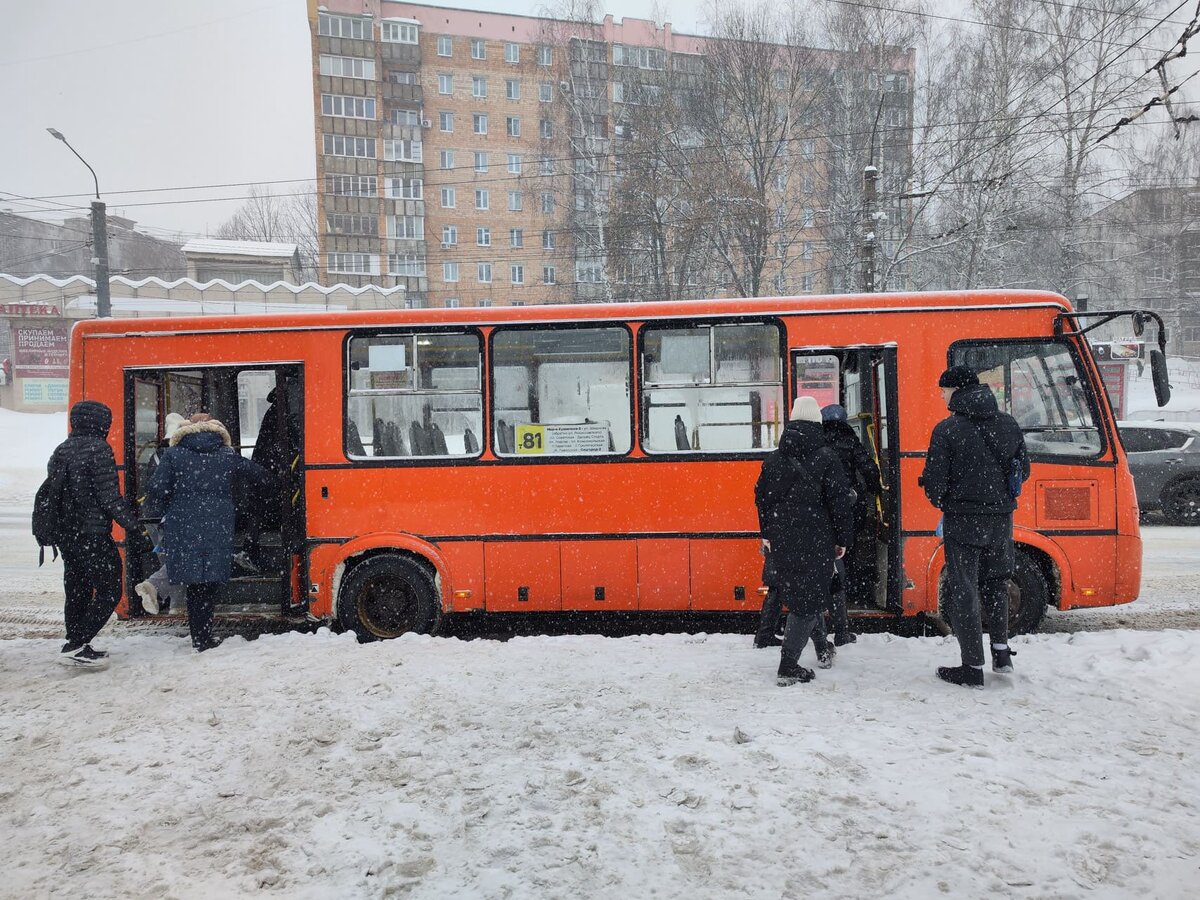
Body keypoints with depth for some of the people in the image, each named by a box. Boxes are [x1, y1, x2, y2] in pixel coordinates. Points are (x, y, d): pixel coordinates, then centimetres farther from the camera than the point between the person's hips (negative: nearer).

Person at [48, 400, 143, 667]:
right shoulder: (98, 449, -13)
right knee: (109, 591, -2)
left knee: (76, 592, 16)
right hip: (93, 534, -9)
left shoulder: (59, 452, 13)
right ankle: (76, 646, -7)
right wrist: (130, 523, -9)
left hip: (65, 534, 9)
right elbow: (109, 496, -16)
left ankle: (76, 647, 21)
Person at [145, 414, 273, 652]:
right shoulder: (228, 456, 7)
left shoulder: (173, 455, 3)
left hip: (183, 532, 0)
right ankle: (203, 639, 7)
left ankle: (201, 639, 9)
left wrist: (170, 511, 15)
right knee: (209, 584, 7)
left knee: (195, 584, 8)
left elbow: (156, 494, -3)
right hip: (218, 533, 0)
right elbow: (262, 476, 17)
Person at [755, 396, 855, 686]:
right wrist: (842, 539, 3)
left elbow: (762, 497, 11)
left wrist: (766, 534, 21)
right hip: (816, 540, -4)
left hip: (781, 541, 5)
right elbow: (841, 501, -7)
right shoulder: (826, 458, -8)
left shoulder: (773, 459, 5)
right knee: (808, 601, 1)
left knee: (794, 594, 20)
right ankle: (788, 667, -2)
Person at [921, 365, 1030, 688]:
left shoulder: (947, 429, -13)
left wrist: (942, 502, 8)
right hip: (1001, 518, 5)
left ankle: (973, 667, 8)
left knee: (962, 590, 4)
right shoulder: (1009, 424, 4)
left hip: (963, 519, -5)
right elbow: (1023, 471, 12)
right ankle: (1001, 651, 25)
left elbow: (934, 482, -13)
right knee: (994, 581, 24)